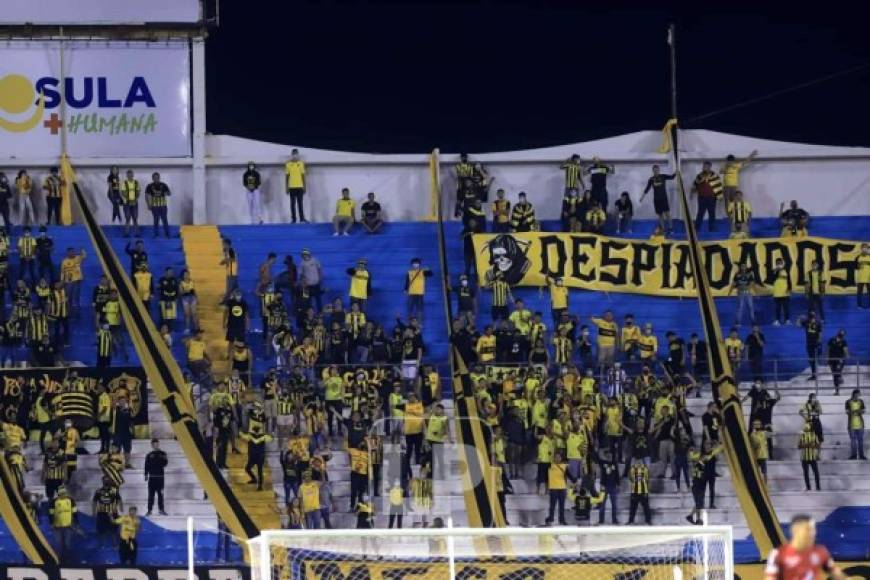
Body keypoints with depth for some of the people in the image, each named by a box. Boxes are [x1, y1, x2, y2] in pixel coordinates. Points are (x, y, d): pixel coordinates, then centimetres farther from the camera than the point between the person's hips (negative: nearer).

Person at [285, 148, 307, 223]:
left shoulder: (301, 163, 4)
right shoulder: (288, 164, 3)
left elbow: (303, 175, 5)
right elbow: (287, 176, 4)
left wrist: (304, 186, 2)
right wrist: (287, 187, 1)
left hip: (299, 186, 0)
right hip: (292, 187, 0)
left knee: (300, 203, -3)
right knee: (293, 203, 2)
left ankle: (302, 218, -3)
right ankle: (293, 219, 4)